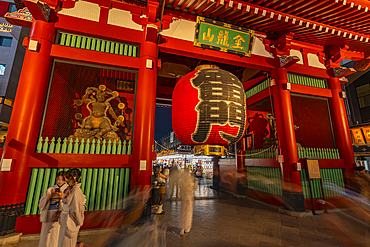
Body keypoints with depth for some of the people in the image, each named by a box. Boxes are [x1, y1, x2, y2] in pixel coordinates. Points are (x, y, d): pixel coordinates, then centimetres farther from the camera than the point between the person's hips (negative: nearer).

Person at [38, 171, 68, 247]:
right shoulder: (50, 189, 13)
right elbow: (41, 204, 6)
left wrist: (62, 197, -18)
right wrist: (49, 196, -10)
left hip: (59, 217, -3)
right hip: (48, 217, 4)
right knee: (45, 239, 7)